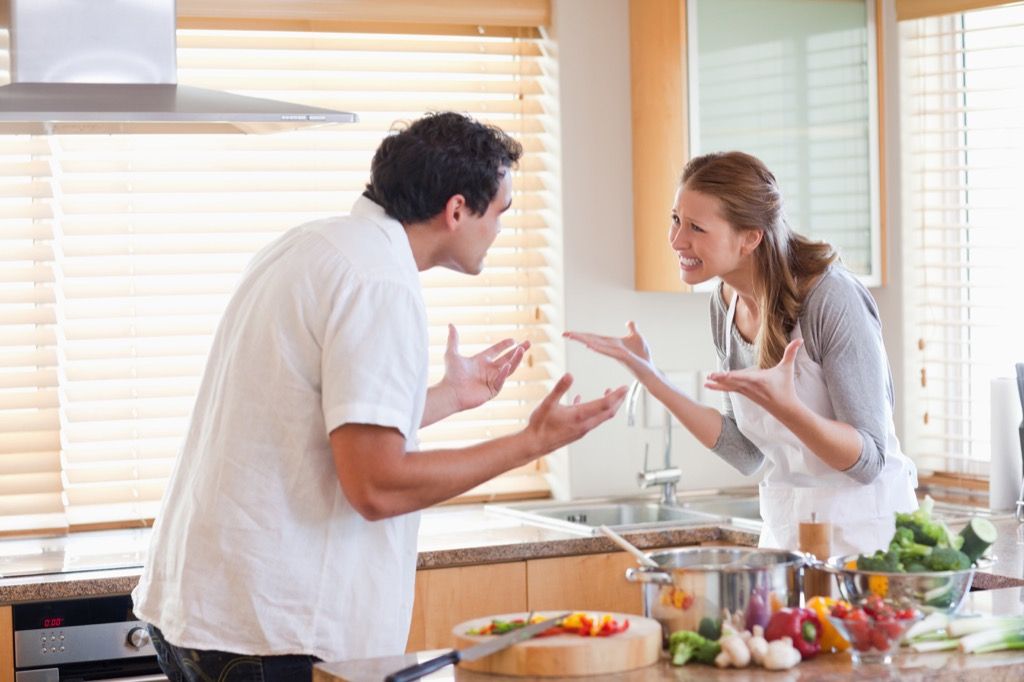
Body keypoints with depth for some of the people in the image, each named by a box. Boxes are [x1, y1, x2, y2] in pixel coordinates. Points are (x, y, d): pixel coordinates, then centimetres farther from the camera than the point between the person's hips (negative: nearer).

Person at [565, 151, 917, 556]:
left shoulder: (834, 300, -21)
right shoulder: (726, 306, 0)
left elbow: (868, 461, -19)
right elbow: (749, 455, 2)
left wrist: (786, 407, -35)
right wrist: (650, 378, -4)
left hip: (865, 529, -6)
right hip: (785, 529, 6)